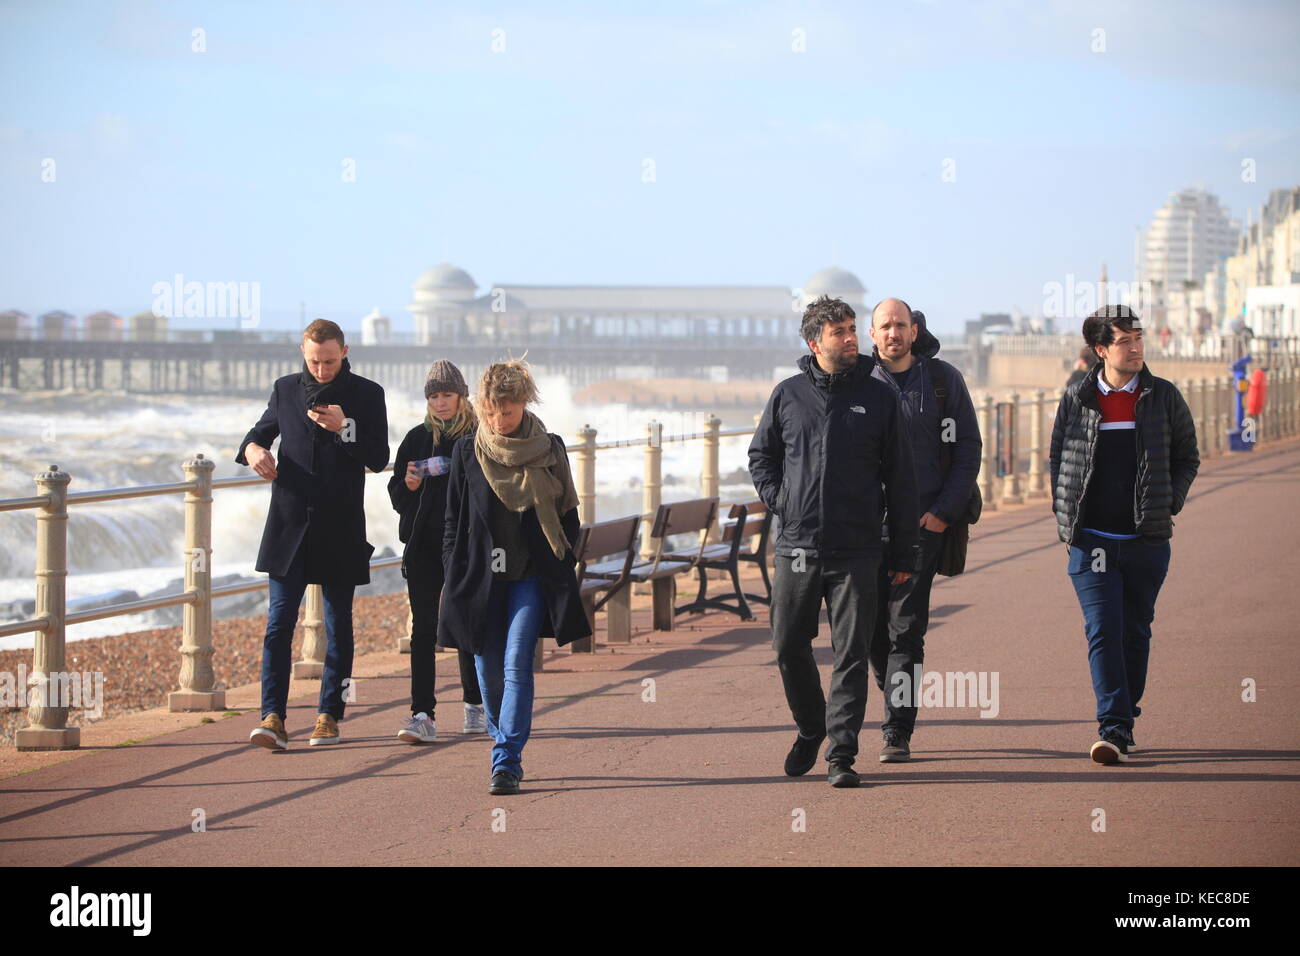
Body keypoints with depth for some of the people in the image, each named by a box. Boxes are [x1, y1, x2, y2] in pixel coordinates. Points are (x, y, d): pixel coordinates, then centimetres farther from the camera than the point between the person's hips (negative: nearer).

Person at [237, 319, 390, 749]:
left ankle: (329, 715, 14)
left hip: (340, 528, -1)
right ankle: (273, 717, -11)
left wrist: (343, 428, -19)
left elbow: (378, 458, -3)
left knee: (338, 624, 6)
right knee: (279, 620, -7)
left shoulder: (366, 394, 0)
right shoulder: (286, 390, 7)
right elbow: (262, 431, 20)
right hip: (289, 523, 1)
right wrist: (252, 448, -4)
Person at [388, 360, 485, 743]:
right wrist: (409, 485, -11)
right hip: (424, 547, 1)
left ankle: (475, 708, 26)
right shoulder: (417, 439, 7)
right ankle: (422, 715, -13)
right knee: (423, 629, -7)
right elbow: (397, 497, 9)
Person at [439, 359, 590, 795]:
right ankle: (505, 750, 24)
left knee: (516, 665, -13)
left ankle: (506, 761, -14)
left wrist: (563, 574, 2)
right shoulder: (467, 452, 3)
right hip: (481, 576, 2)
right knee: (489, 670, 6)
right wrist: (453, 578, 2)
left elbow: (568, 517, 8)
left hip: (533, 577, -2)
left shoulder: (549, 451, 1)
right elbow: (453, 520, 7)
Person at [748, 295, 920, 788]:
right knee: (789, 646, 6)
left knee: (851, 655, -3)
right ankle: (810, 728, 29)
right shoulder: (788, 395, 5)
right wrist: (778, 500, 2)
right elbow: (760, 455, 20)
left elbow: (900, 479, 5)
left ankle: (841, 753, 1)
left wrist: (903, 553, 3)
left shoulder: (878, 397, 3)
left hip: (856, 552, -2)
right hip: (797, 548, 2)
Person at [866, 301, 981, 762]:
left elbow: (968, 448, 2)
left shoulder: (943, 379, 1)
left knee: (905, 626, -8)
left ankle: (898, 730, -6)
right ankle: (896, 698, 28)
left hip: (923, 520, -2)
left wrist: (944, 511, -7)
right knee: (871, 624, 5)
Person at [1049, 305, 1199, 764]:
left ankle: (1124, 722, 22)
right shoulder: (1076, 399, 2)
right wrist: (1065, 515, 3)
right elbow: (1058, 459, 11)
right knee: (1103, 632, -11)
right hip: (1092, 540, -1)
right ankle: (1113, 729, -15)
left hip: (1147, 538, 1)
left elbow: (1187, 457, 11)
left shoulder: (1164, 397, 3)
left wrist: (1168, 506, 0)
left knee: (1135, 633, 9)